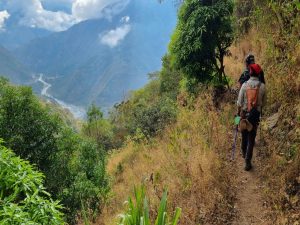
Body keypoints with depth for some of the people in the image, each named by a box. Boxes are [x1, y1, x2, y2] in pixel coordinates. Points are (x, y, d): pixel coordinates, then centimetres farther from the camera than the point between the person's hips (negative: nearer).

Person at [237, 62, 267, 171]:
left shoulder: (245, 85, -11)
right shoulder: (262, 86, -9)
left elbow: (239, 102, -7)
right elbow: (264, 102, 2)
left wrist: (238, 112, 9)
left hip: (244, 114, 1)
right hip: (255, 115, -1)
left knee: (244, 135, 23)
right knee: (251, 139, 4)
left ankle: (244, 153, 44)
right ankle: (247, 162, 2)